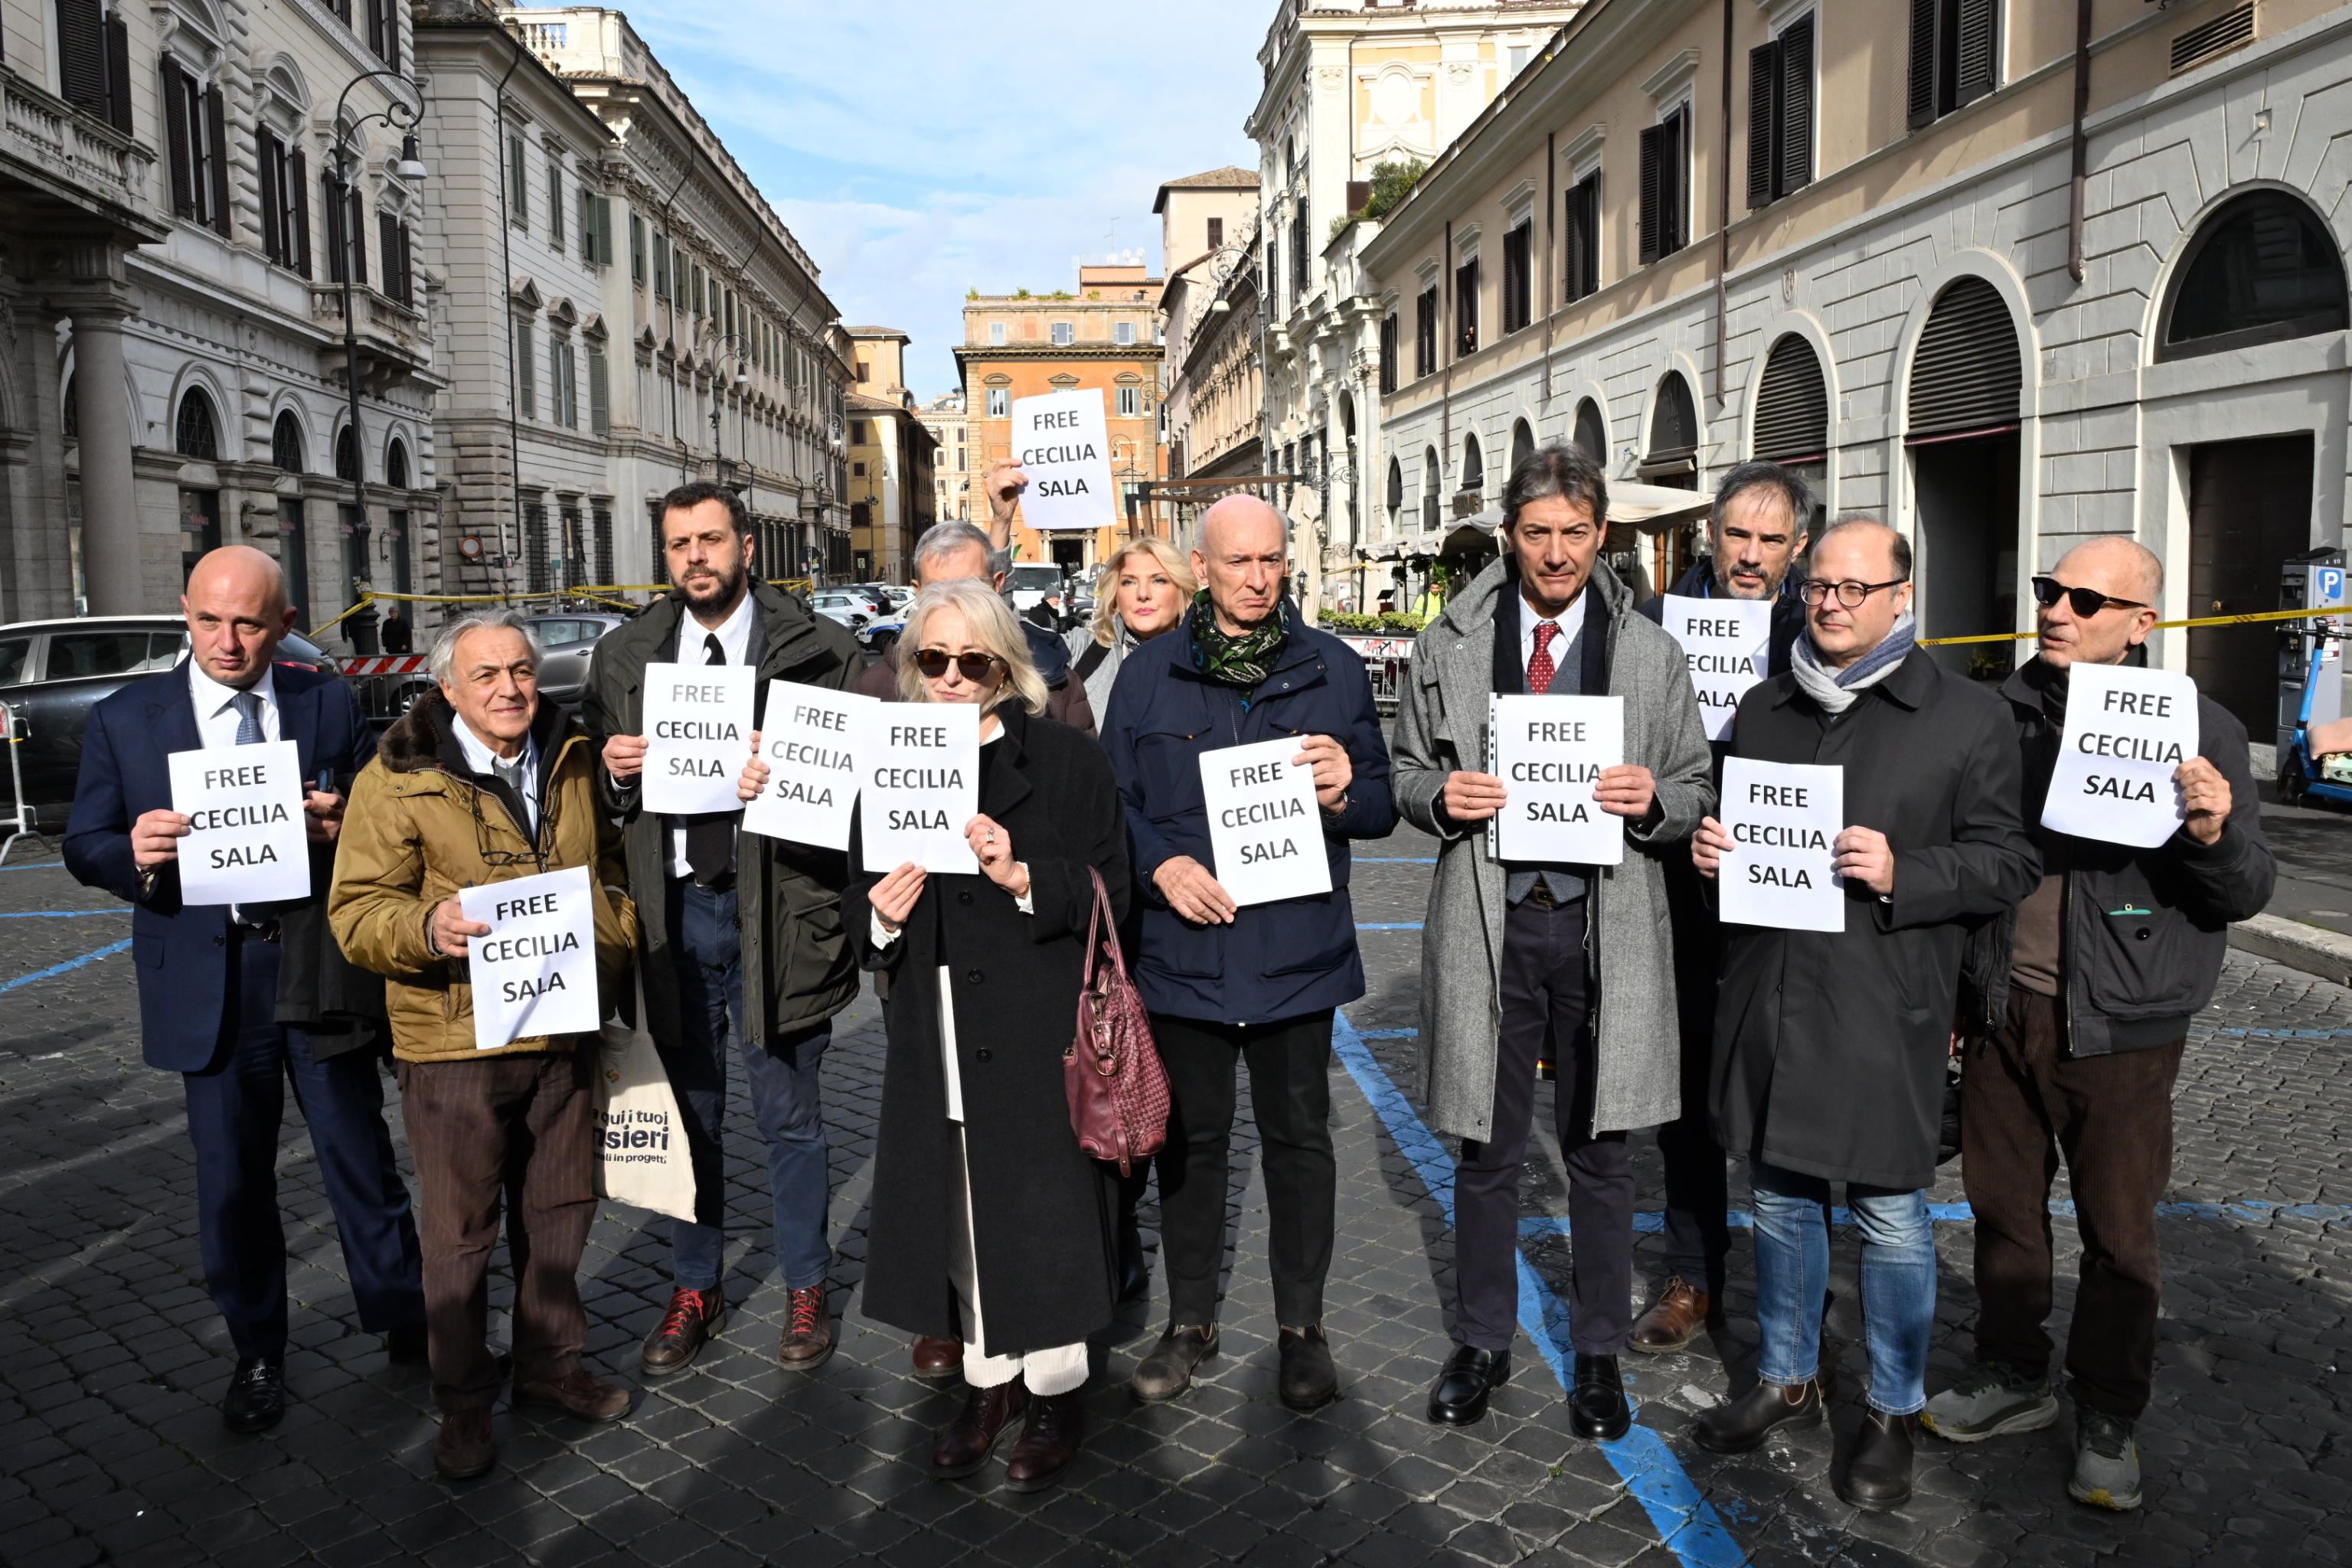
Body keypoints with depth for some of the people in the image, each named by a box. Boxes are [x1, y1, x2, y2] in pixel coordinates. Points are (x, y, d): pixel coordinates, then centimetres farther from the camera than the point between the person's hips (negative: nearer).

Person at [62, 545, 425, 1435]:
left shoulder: (331, 706, 3)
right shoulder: (125, 720, 3)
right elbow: (85, 847, 4)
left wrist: (346, 825, -18)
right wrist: (137, 852, -18)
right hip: (206, 984, 1)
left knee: (362, 1162, 10)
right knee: (231, 1183, 11)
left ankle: (405, 1328, 27)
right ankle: (257, 1357, 29)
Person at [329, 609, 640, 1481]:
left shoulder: (572, 762, 8)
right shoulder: (399, 781, -7)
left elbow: (609, 867, 22)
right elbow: (357, 911, -10)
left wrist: (615, 958, 14)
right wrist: (427, 927, -29)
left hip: (566, 1032, 5)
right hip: (455, 1043, -4)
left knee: (561, 1211, 16)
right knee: (461, 1233, 5)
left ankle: (550, 1363, 35)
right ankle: (464, 1404, 23)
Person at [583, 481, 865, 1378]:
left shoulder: (817, 652, -3)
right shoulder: (622, 657, 9)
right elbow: (599, 787, 16)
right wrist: (615, 771, -6)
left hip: (774, 909, -3)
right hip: (671, 909, 4)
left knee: (789, 1118, 9)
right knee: (688, 1114, 16)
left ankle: (805, 1290, 27)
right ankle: (695, 1290, 32)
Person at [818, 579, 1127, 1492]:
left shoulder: (1065, 760, -4)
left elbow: (1106, 894, -7)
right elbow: (856, 894, 13)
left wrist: (1023, 876, -22)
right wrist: (880, 914, -8)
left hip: (1037, 1026, -4)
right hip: (935, 1031, 4)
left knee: (1040, 1200, 5)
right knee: (958, 1203, 12)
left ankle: (1055, 1388, 25)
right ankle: (989, 1377, 31)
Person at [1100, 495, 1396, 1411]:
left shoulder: (1332, 670, 4)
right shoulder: (1149, 673, 4)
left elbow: (1384, 804, 5)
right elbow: (1113, 798, 4)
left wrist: (1345, 793, -17)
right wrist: (1160, 864, -14)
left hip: (1296, 949, 0)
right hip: (1184, 948, 1)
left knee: (1298, 1136, 10)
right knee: (1190, 1137, 12)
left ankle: (1302, 1325, 27)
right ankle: (1190, 1321, 30)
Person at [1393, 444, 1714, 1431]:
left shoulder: (1653, 654, 4)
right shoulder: (1447, 647, 4)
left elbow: (1697, 794, 8)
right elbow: (1406, 775, 10)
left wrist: (1652, 800, -14)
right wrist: (1440, 796, -12)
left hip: (1607, 927, 0)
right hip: (1487, 922, 0)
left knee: (1600, 1152, 11)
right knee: (1486, 1148, 11)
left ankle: (1598, 1353, 29)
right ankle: (1482, 1343, 30)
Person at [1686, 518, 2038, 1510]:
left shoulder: (1965, 715, -3)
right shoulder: (1762, 708, 12)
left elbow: (2008, 861, -5)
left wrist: (1902, 873, -20)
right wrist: (1710, 852, 1)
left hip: (1884, 1010, -5)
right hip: (1767, 1000, 5)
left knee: (1890, 1216, 6)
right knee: (1779, 1198, 16)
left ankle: (1894, 1414, 25)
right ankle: (1787, 1382, 34)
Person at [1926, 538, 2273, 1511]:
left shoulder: (2198, 732, -8)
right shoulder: (2002, 715, 1)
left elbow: (2246, 896, -4)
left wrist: (2215, 836, -26)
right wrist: (1944, 993, 12)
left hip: (2121, 1028, -3)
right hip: (2001, 1013, 3)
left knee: (2119, 1232, 9)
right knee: (2004, 1207, 16)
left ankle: (2108, 1419, 28)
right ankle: (2012, 1377, 34)